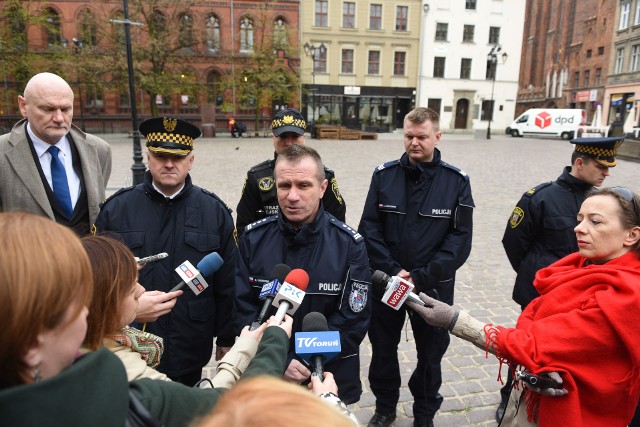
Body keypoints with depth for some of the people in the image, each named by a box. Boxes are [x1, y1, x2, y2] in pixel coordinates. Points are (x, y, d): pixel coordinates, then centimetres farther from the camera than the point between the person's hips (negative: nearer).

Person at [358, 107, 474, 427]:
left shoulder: (457, 181, -6)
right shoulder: (384, 175, -3)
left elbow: (459, 238, -9)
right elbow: (369, 227, -5)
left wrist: (421, 278, -17)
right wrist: (391, 271, -16)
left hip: (434, 287, -1)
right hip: (386, 282, 1)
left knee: (430, 352, 15)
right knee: (382, 347, 16)